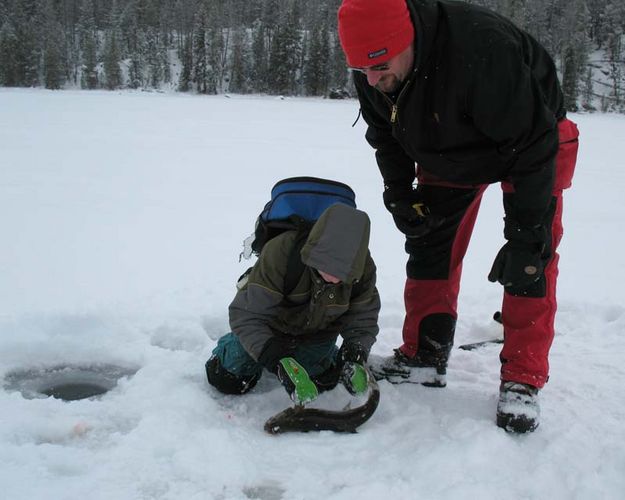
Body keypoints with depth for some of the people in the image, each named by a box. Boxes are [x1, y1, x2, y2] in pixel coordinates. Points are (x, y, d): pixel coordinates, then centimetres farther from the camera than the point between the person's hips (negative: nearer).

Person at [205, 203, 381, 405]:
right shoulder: (279, 252, -41)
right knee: (228, 381, 3)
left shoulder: (364, 269, -28)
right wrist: (277, 359, -50)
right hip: (272, 326, -2)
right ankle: (230, 345, 34)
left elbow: (363, 319, -14)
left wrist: (354, 356, -34)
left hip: (318, 333, 3)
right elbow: (246, 314, -38)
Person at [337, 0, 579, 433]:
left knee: (531, 259, -13)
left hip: (533, 140, -5)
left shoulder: (482, 48, -42)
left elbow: (532, 143, -35)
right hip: (447, 152, 6)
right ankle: (424, 357, 13)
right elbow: (385, 135, 0)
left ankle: (522, 381, -6)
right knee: (430, 245, 2)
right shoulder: (371, 73, -22)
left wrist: (526, 232, -32)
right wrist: (399, 195, -8)